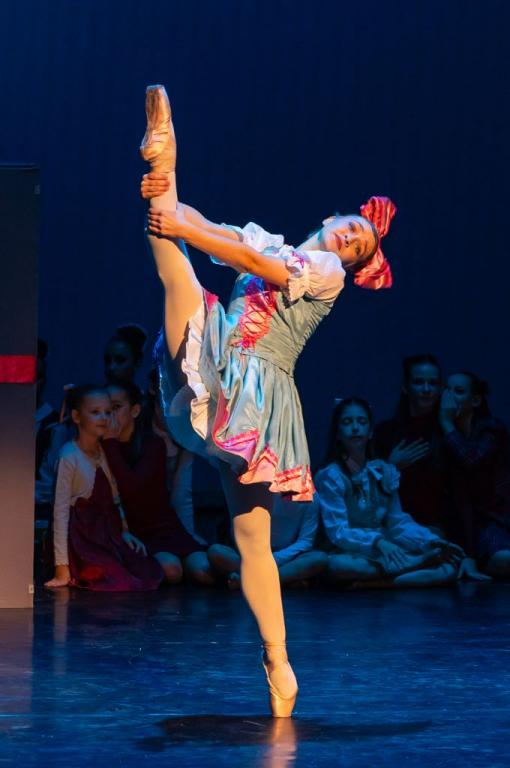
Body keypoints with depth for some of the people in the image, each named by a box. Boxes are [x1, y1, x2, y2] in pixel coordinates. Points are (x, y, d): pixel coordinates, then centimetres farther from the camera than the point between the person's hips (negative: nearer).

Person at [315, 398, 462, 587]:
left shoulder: (385, 472, 9)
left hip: (382, 555, 4)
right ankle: (419, 562, -27)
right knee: (338, 565, -42)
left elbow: (397, 522, 11)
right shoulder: (330, 476, -7)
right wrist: (377, 542, -32)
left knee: (447, 568, -17)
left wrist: (430, 541, -7)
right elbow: (338, 532, -15)